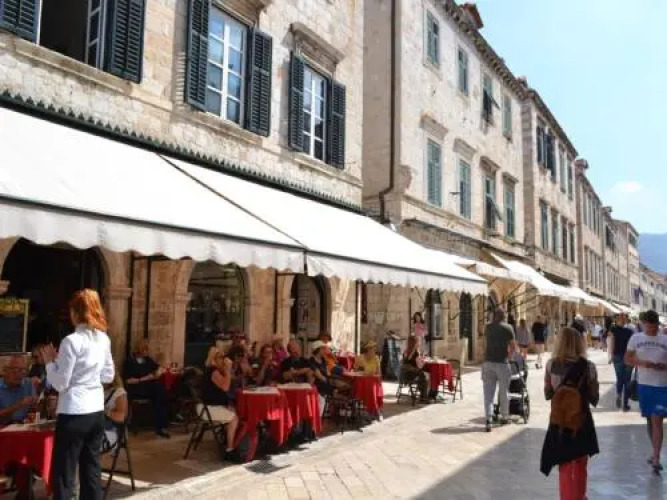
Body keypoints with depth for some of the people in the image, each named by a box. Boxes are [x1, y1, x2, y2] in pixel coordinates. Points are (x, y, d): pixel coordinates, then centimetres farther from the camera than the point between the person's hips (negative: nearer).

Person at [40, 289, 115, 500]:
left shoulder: (72, 341, -14)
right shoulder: (104, 339, 6)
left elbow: (60, 383, -11)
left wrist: (50, 361, 3)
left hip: (74, 414, -7)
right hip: (96, 411, 7)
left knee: (63, 475, 3)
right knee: (92, 470, 15)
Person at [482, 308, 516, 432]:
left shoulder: (488, 327, 9)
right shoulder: (507, 328, -2)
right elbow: (513, 347, 0)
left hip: (488, 362, 2)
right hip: (502, 363, -2)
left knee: (488, 392, 2)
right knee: (503, 392, 13)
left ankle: (488, 419, -9)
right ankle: (504, 417, 27)